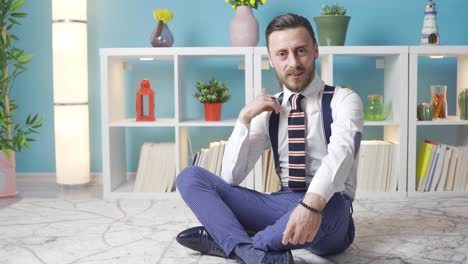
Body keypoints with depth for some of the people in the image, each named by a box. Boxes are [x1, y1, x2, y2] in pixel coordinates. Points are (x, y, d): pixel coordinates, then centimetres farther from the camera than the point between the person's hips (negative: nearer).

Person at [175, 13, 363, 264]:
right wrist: (245, 118, -9)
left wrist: (313, 203, -44)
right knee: (190, 176, -9)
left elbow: (340, 153, -25)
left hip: (328, 208, -4)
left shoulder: (344, 100, -2)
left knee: (325, 205, -42)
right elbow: (231, 177, 3)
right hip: (281, 205, 4)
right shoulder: (269, 110, 10)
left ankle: (227, 240, -18)